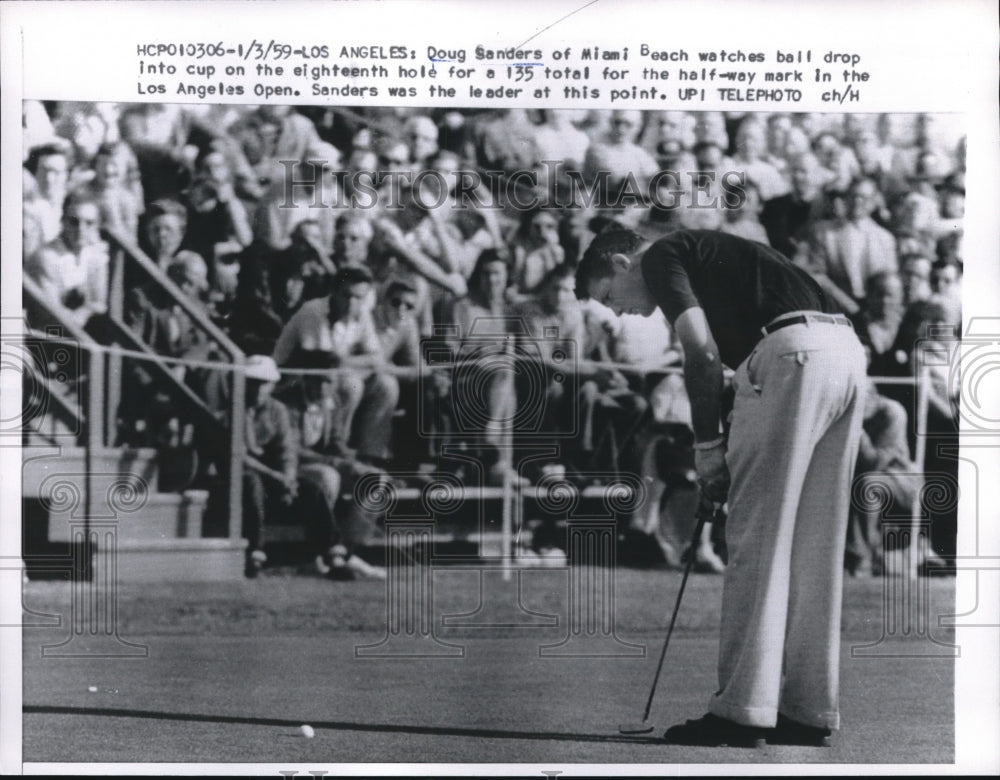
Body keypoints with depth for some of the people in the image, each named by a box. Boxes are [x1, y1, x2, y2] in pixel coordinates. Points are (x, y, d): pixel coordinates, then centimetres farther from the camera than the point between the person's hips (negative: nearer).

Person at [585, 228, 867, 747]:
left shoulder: (661, 258, 6)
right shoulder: (703, 256, 32)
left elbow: (702, 352, -9)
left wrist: (707, 446, -1)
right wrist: (732, 446, 26)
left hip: (794, 354, -9)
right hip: (847, 353, 9)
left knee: (756, 542, -4)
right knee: (814, 548, 11)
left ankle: (743, 710, -1)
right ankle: (808, 712, 14)